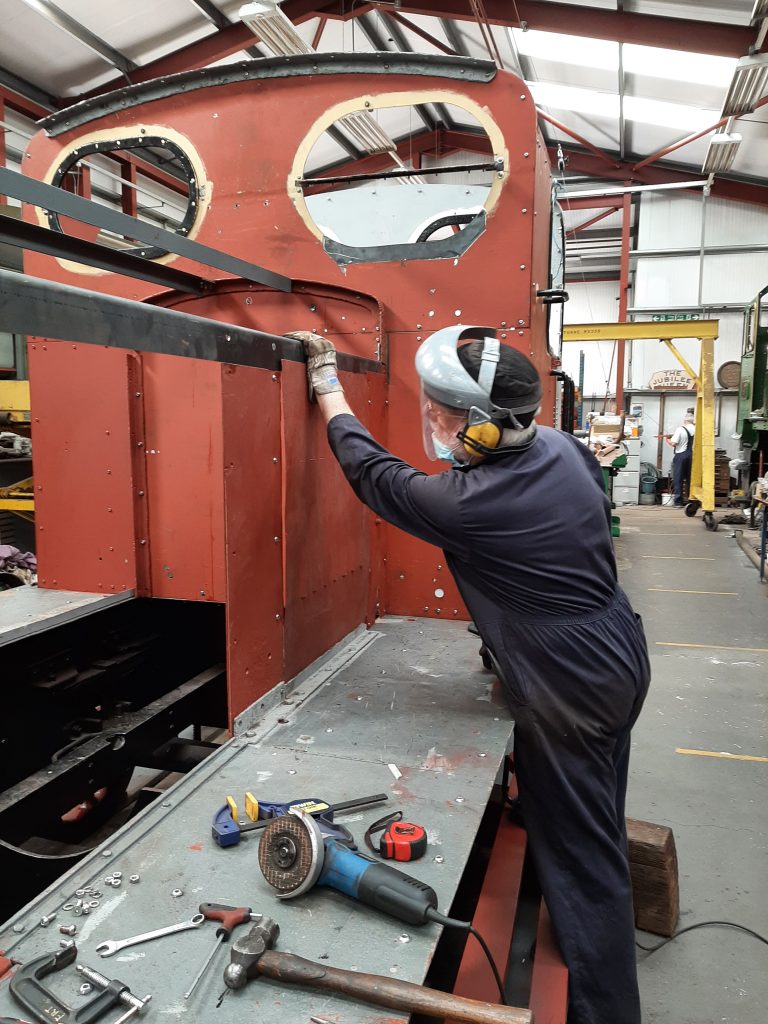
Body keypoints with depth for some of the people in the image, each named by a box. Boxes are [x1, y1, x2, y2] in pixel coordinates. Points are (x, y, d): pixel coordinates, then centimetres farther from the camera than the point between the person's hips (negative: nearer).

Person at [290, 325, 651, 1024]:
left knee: (581, 860, 8)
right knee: (598, 832, 26)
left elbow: (370, 470, -11)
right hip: (623, 660, 9)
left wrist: (327, 384, 4)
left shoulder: (463, 506, -27)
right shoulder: (564, 448, -6)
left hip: (571, 697, -9)